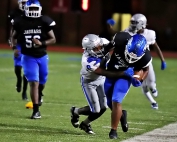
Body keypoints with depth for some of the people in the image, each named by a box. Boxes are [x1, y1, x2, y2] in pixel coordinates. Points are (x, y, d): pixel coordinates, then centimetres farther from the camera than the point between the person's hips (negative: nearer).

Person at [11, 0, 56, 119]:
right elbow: (14, 36, 10)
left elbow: (53, 39, -5)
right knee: (34, 82, -12)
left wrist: (42, 43, -22)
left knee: (42, 82, 18)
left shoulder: (44, 22, -9)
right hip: (28, 57, -2)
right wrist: (14, 47, -8)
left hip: (42, 56, 2)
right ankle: (36, 110, -8)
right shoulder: (20, 22, -7)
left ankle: (38, 95, 53)